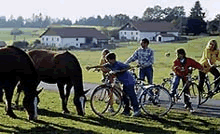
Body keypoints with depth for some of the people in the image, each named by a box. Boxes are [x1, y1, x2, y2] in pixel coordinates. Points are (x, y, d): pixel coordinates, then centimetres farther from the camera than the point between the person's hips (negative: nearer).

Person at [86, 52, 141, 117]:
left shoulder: (118, 64, -19)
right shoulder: (110, 65, 5)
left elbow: (128, 67, -27)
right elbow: (101, 66, 11)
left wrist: (118, 71, -30)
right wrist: (90, 67, 12)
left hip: (129, 82, -9)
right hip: (125, 82, 9)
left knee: (132, 96, -10)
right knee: (125, 96, 12)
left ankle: (137, 110, -9)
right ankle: (126, 111, 19)